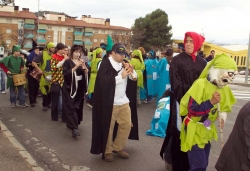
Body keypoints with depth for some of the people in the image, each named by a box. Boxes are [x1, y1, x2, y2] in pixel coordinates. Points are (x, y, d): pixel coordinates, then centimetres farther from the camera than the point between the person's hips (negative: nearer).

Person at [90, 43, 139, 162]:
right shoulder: (105, 64, -10)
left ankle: (118, 147, 28)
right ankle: (107, 151, 21)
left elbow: (135, 78, 8)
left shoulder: (124, 63, 10)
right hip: (110, 102, -7)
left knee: (127, 125, 11)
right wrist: (121, 76, -22)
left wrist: (131, 71, -12)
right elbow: (104, 82, -22)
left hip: (124, 101, 7)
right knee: (109, 127, 4)